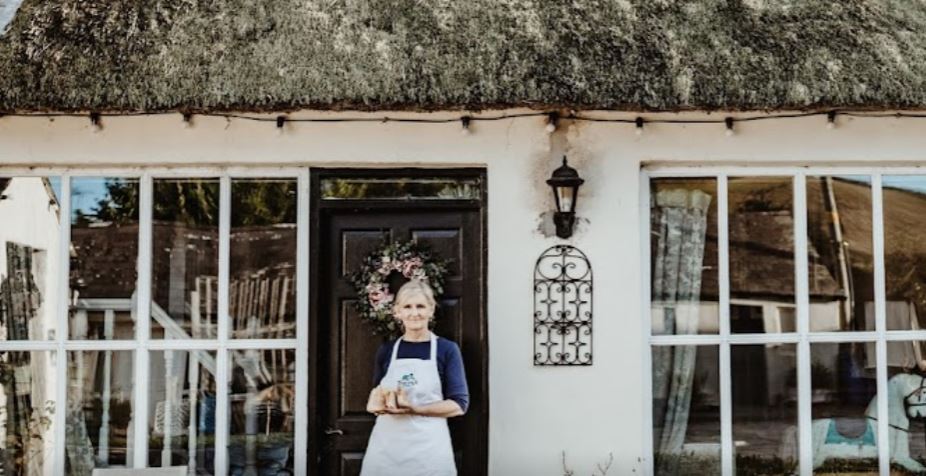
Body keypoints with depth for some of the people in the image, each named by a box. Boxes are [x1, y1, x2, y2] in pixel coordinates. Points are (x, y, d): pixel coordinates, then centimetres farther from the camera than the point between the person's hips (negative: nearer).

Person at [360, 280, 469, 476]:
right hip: (386, 445, 3)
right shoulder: (386, 351, 9)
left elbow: (459, 404, -5)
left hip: (428, 446, -2)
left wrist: (415, 409, -18)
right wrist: (378, 403, -4)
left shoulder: (447, 350, -1)